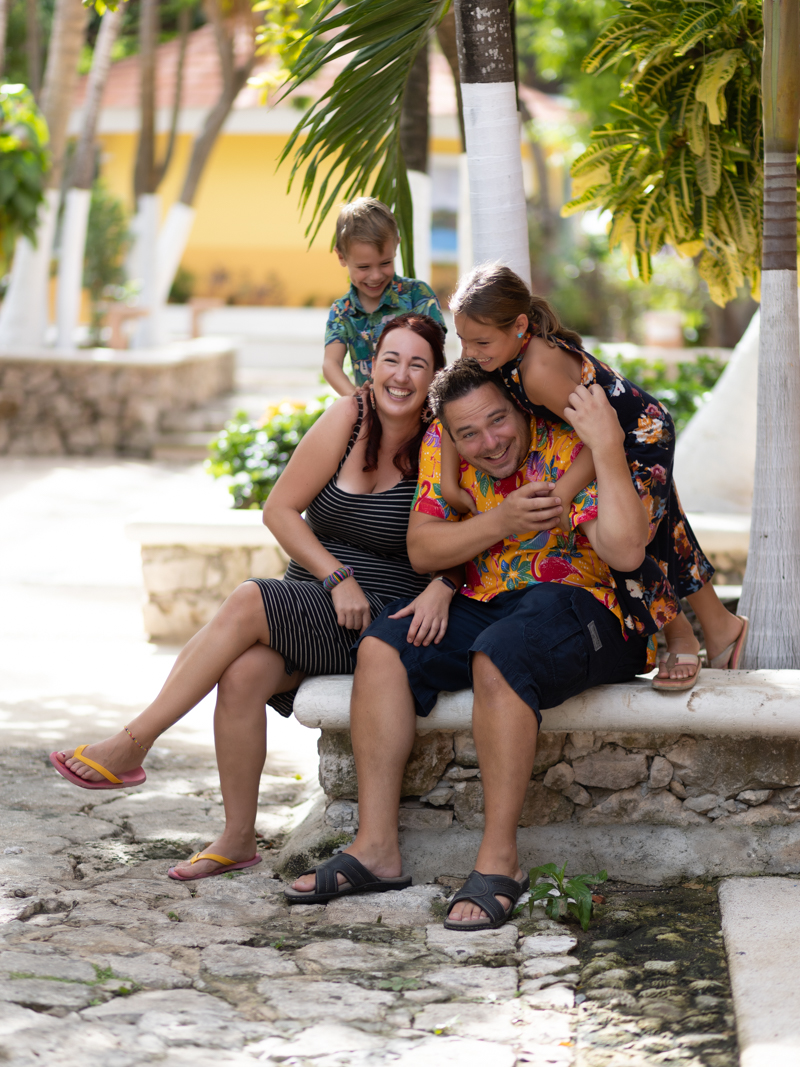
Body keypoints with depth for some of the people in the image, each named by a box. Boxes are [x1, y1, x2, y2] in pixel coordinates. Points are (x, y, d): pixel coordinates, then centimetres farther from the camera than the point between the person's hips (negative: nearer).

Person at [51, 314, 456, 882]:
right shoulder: (348, 420, 0)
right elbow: (281, 509, 1)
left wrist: (441, 590, -21)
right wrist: (337, 577, -10)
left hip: (384, 622, -3)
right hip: (310, 611, 3)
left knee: (248, 603, -25)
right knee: (243, 673, -26)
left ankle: (133, 744, -16)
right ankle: (238, 840, -13)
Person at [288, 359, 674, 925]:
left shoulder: (568, 445, -17)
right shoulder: (441, 446, 2)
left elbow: (626, 552, -29)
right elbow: (421, 549, -2)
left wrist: (609, 447, -33)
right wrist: (502, 521, -17)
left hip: (598, 608, -7)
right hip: (489, 603, 7)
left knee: (498, 654, -35)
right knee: (382, 645, -12)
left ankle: (500, 860, -28)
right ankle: (377, 845, -12)